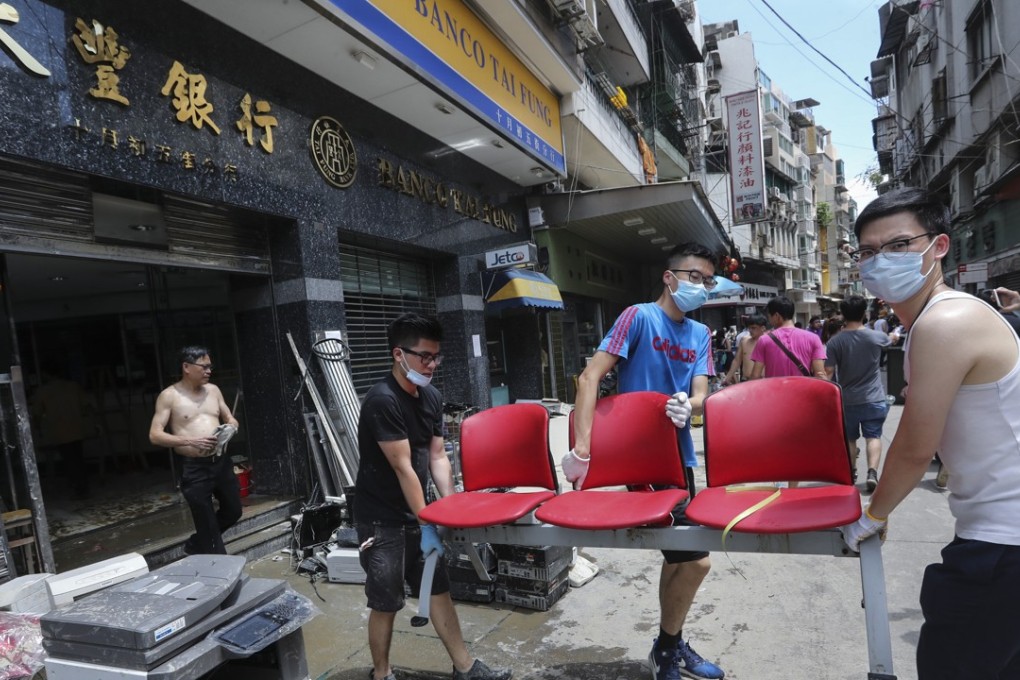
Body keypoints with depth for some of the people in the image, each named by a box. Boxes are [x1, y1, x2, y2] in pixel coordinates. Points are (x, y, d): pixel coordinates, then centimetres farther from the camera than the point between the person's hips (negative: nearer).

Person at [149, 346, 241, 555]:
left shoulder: (213, 390, 9)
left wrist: (230, 427, -8)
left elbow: (230, 419, 16)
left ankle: (197, 545, 40)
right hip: (194, 468, -6)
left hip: (221, 461, 6)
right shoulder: (169, 396, -6)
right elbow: (155, 435, -11)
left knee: (233, 511, 17)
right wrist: (190, 441, -23)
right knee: (207, 522, 2)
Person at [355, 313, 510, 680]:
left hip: (417, 513, 7)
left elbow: (437, 456, 5)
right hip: (382, 520, -7)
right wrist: (426, 521, -17)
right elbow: (403, 468, -21)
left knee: (438, 590, 14)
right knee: (386, 603, 8)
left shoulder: (431, 396, 2)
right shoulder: (382, 401, -22)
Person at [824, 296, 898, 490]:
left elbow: (828, 372, -14)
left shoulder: (835, 341, -11)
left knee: (850, 438, 14)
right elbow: (889, 340, 21)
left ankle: (851, 472, 28)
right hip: (874, 399, 0)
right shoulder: (876, 337, -5)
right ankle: (872, 472, -8)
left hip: (847, 400, 0)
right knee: (873, 436, 6)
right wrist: (892, 336, 44)